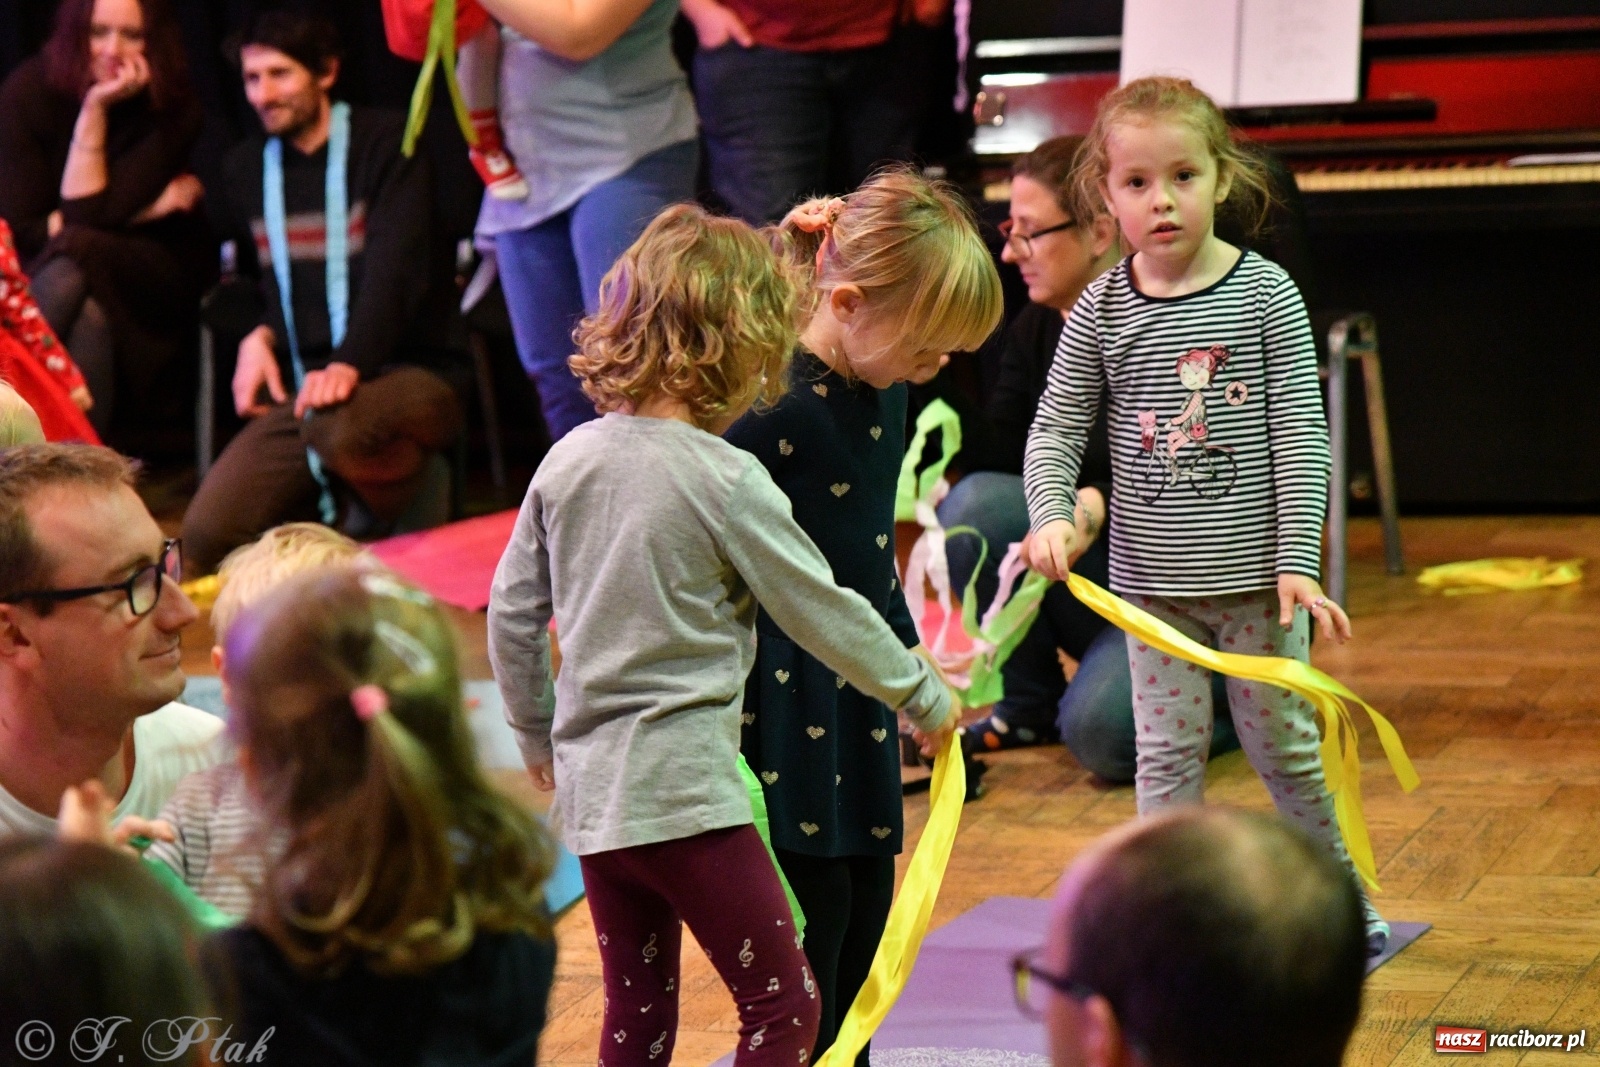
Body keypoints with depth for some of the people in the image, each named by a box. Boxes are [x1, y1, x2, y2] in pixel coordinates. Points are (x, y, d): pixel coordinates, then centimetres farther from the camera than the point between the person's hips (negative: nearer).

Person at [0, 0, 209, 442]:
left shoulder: (173, 110, -9)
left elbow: (88, 215, -18)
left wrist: (95, 109, -22)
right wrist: (141, 210, -14)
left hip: (150, 282, 0)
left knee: (72, 260, -34)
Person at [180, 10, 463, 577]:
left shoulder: (383, 143, -3)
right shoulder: (247, 165, 16)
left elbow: (393, 271, -14)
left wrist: (349, 365, -29)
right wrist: (260, 335, 4)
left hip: (396, 372, -5)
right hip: (298, 385, 5)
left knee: (338, 427, -42)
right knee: (208, 533, -19)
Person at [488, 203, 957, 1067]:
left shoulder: (568, 460, 4)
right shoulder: (727, 482, -13)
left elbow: (512, 612, 11)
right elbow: (824, 612, -5)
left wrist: (537, 736, 25)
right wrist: (923, 696, 10)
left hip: (588, 791, 7)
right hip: (685, 790, -7)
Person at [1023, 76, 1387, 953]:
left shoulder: (1266, 296, -6)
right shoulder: (1101, 312, -3)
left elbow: (1299, 437, -6)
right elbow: (1055, 429, 1)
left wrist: (1296, 561, -12)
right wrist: (1051, 516, -18)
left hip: (1255, 572, -1)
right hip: (1151, 582, 1)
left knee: (1282, 741, 11)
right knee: (1167, 753, 6)